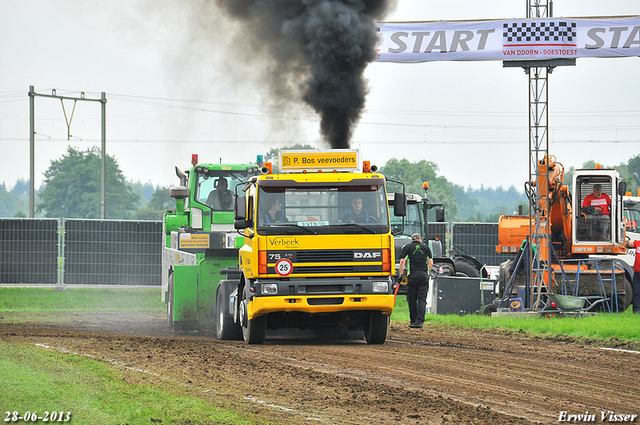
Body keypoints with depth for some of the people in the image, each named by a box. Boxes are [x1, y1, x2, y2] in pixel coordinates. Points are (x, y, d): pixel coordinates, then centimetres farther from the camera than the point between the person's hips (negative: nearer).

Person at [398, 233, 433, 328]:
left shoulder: (407, 247, 8)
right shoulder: (426, 248, 14)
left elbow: (402, 261, -2)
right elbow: (431, 263, 10)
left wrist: (401, 274, 1)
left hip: (412, 275, -1)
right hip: (424, 276, 1)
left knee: (412, 299, 6)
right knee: (422, 299, 0)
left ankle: (413, 320, 9)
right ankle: (420, 321, -10)